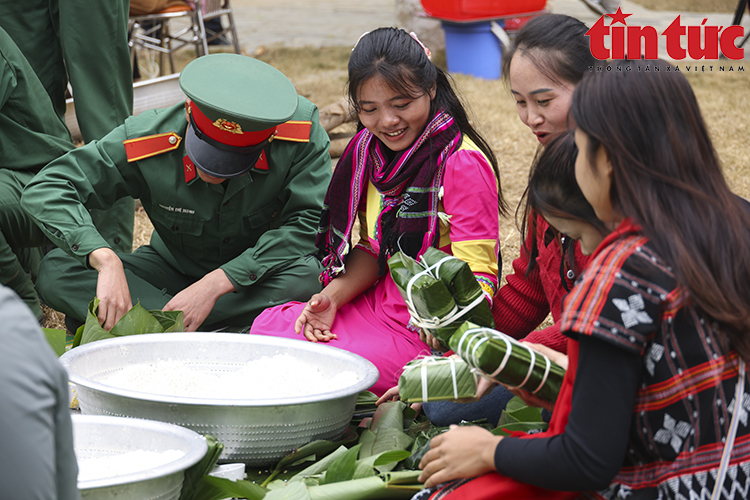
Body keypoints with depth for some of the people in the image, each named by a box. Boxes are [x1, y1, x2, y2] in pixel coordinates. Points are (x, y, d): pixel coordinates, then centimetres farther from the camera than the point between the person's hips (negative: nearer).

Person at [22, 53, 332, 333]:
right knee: (55, 273, -22)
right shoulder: (146, 141, -24)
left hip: (262, 276, -2)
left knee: (310, 276, -38)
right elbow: (46, 189, -23)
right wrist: (105, 259, -40)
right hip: (175, 269, 2)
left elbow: (309, 223, -25)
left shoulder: (302, 133, -25)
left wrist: (216, 283, -32)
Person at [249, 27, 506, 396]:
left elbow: (475, 281, -24)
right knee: (266, 327, 6)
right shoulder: (369, 148, 4)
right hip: (381, 303, 9)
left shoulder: (462, 164, -22)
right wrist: (334, 296, -9)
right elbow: (375, 248, 11)